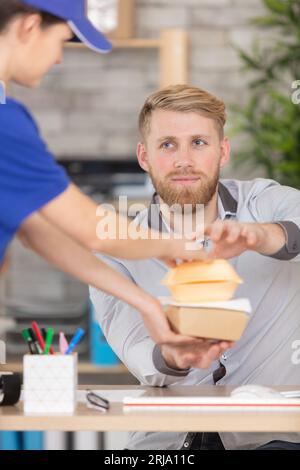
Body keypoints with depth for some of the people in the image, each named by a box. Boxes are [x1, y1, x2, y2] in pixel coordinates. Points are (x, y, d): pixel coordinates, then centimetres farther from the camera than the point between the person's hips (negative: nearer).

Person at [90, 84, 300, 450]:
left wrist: (259, 236, -39)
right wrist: (172, 357, -34)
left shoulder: (264, 203, 1)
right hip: (169, 438, 1)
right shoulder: (115, 255, 2)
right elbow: (136, 352, -11)